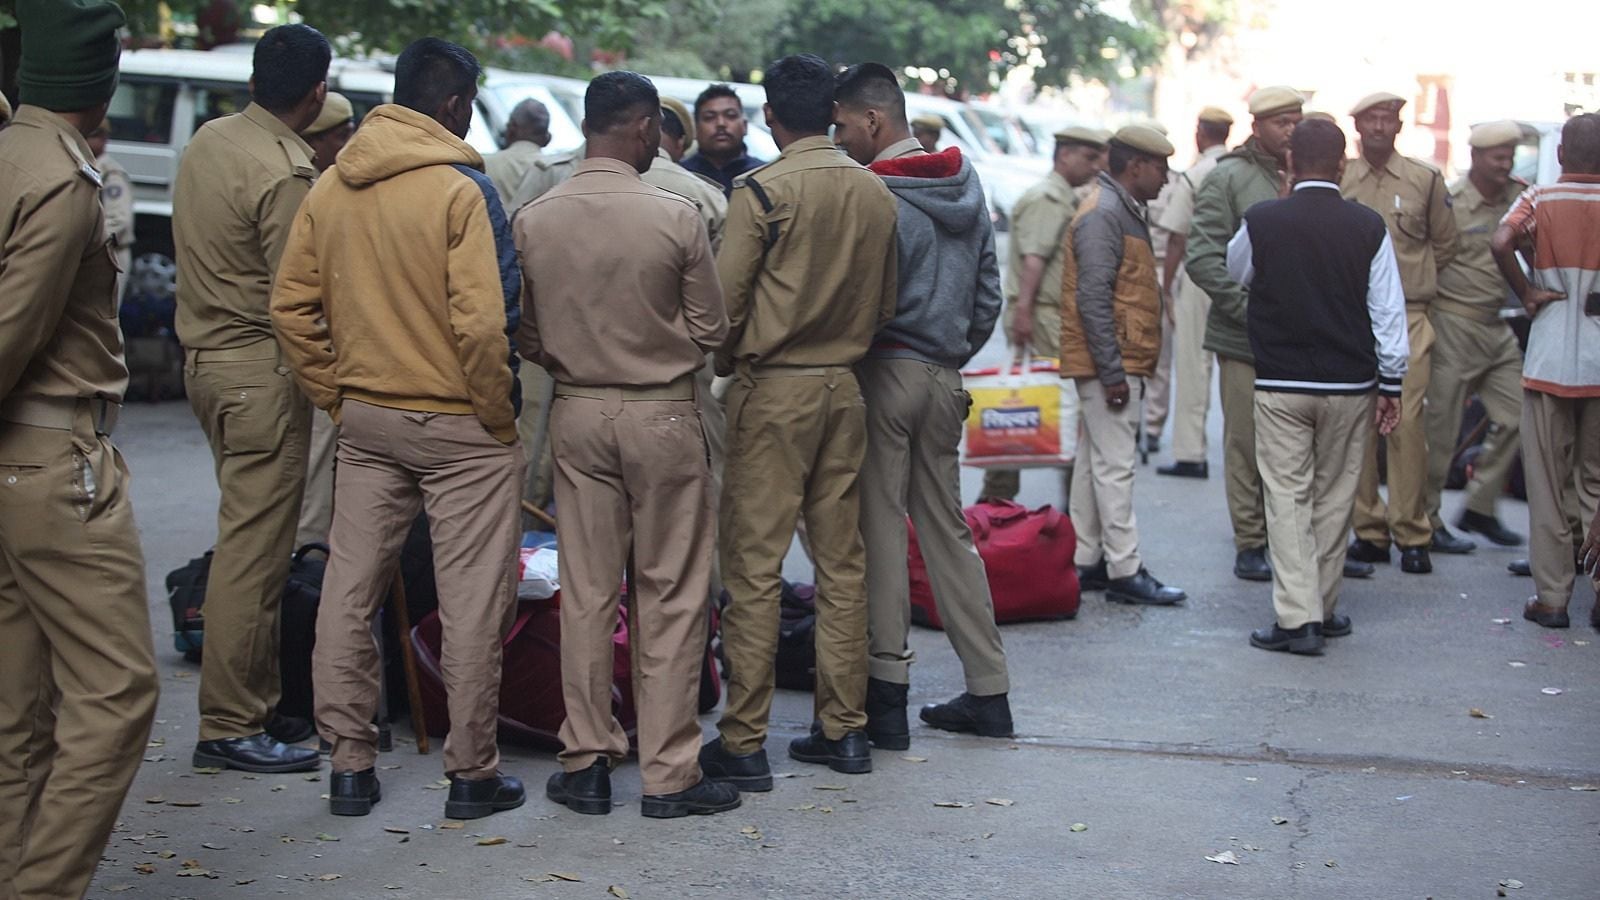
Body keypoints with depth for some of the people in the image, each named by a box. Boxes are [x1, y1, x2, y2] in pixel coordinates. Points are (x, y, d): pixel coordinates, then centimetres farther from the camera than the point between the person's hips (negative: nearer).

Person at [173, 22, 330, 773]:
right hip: (260, 371, -9)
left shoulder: (207, 141, 8)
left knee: (253, 542, 16)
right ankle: (230, 726, 2)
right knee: (253, 550, -4)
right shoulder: (285, 175, -19)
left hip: (206, 355, 9)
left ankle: (259, 704, 23)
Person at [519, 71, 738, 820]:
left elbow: (523, 335, 3)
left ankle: (586, 762, 15)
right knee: (670, 598, 5)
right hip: (663, 416, -3)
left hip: (577, 414, 3)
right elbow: (712, 330, -5)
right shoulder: (675, 216, -13)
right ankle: (668, 772, 8)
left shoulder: (534, 220, -4)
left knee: (585, 592, 10)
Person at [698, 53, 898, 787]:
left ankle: (744, 741, 0)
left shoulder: (762, 191, -11)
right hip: (845, 387, 6)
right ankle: (844, 728, 16)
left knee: (754, 565, -2)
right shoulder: (876, 194, 6)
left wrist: (727, 364, 7)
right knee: (842, 561, 11)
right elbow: (886, 304, 12)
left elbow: (726, 298, -11)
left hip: (774, 388, -6)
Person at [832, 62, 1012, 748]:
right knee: (947, 528, 13)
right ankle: (988, 691, 15)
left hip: (885, 372, -7)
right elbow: (989, 293, 16)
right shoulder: (967, 186, 12)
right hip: (944, 378, 8)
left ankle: (886, 693, 0)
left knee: (879, 526, -2)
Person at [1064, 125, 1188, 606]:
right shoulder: (1103, 214, -15)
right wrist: (1113, 373, -22)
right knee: (1114, 466, -8)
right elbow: (1093, 299, -22)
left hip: (1116, 363, 11)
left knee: (1094, 462, 13)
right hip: (1110, 364, -11)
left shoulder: (1122, 210, 18)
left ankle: (1086, 562, 18)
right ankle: (1124, 571, -6)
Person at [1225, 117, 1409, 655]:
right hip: (1349, 385, 2)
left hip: (1280, 384, -2)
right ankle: (1323, 609, 22)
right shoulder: (1368, 227, -3)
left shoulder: (1261, 222, -6)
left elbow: (1236, 272, 15)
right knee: (1334, 496, 12)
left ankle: (1297, 617, -6)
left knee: (1288, 497, 1)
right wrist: (1391, 384, 7)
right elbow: (1388, 312, 0)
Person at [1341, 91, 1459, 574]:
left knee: (1406, 421, -9)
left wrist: (1413, 281, 13)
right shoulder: (1337, 180, 6)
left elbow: (1444, 243, 16)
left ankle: (1412, 535, -2)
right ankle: (1369, 530, 10)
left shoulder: (1425, 179, 5)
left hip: (1407, 317, -1)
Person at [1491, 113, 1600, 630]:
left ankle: (1552, 597, 8)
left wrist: (1526, 292, -7)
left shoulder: (1540, 200, -2)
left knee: (1547, 483, 7)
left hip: (1550, 360, -1)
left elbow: (1500, 243, -21)